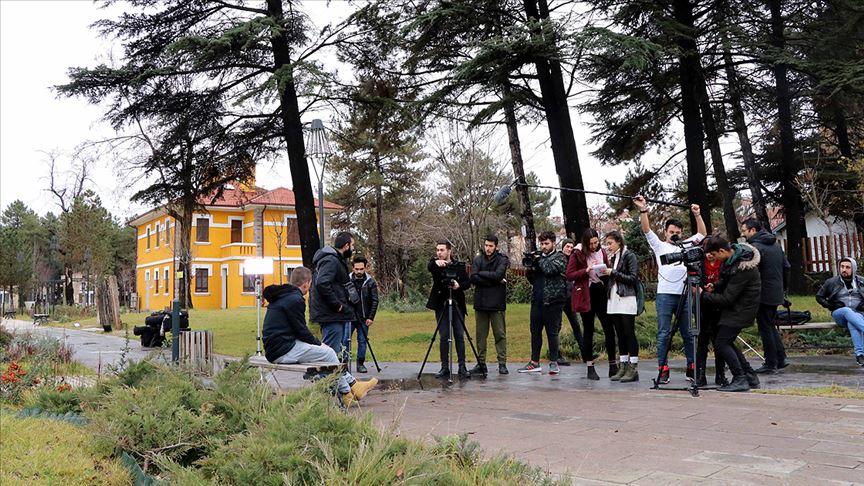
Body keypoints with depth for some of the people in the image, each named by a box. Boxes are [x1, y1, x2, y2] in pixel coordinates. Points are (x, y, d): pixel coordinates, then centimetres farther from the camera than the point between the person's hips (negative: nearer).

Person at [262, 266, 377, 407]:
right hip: (282, 351, -10)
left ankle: (352, 384, 16)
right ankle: (346, 394, 10)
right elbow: (301, 331, -15)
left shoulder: (281, 296, 15)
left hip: (275, 347, 10)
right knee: (328, 353, -4)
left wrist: (317, 342, 12)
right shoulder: (295, 299, -17)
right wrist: (319, 343, 1)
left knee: (328, 351, 13)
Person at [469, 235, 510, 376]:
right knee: (480, 335, 6)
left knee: (500, 334, 1)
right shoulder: (478, 259, 7)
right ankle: (481, 363, 14)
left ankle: (502, 363, 7)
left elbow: (498, 275, -17)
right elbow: (473, 278, -6)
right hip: (480, 302, 3)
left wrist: (481, 273, -5)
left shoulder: (502, 260, 0)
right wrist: (495, 280, -11)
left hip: (497, 303, -3)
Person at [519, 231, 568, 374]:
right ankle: (535, 362, 15)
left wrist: (539, 259, -4)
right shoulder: (539, 257, 16)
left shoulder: (560, 257, 1)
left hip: (552, 301, -6)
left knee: (552, 332, 0)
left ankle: (553, 362, 10)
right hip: (537, 300, 6)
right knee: (535, 331, 8)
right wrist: (531, 267, -1)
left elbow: (550, 269, -19)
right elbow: (532, 279, 17)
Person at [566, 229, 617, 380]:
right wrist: (586, 270, -21)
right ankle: (590, 367, 12)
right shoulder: (577, 254, -6)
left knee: (609, 328, 3)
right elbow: (569, 275, -10)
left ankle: (613, 364, 15)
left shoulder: (602, 252, 7)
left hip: (601, 293, 4)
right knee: (589, 331, 4)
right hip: (586, 295, -4)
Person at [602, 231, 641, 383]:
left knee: (629, 334, -5)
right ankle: (623, 368, 11)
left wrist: (613, 273, -12)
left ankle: (633, 369, -2)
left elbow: (633, 278, -10)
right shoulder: (612, 257, 18)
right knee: (620, 335, 8)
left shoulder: (629, 256, -3)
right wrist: (606, 273, 0)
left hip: (626, 300, -7)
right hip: (613, 300, 7)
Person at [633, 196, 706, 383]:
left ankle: (692, 368, 15)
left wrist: (697, 214, 2)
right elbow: (646, 230, -1)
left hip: (684, 295, 2)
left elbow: (702, 234, 13)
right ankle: (663, 369, 0)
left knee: (688, 333, 7)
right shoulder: (659, 246, 11)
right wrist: (643, 210, -12)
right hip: (665, 295, -2)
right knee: (664, 334, -2)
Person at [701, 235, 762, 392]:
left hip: (741, 308, -10)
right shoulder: (734, 253, 0)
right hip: (735, 305, 10)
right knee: (726, 342, 13)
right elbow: (727, 280, 17)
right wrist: (715, 286, -1)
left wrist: (703, 295, -15)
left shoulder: (742, 268, -28)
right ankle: (750, 376, 20)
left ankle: (740, 380, -4)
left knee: (721, 343, -10)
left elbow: (727, 298, -24)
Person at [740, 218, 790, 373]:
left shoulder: (755, 247, -17)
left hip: (763, 295, -9)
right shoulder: (776, 244, 11)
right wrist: (783, 288, 22)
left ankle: (770, 364, 5)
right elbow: (786, 267, 16)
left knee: (765, 328, 0)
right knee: (770, 326, 19)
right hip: (777, 293, 9)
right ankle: (781, 359, 20)